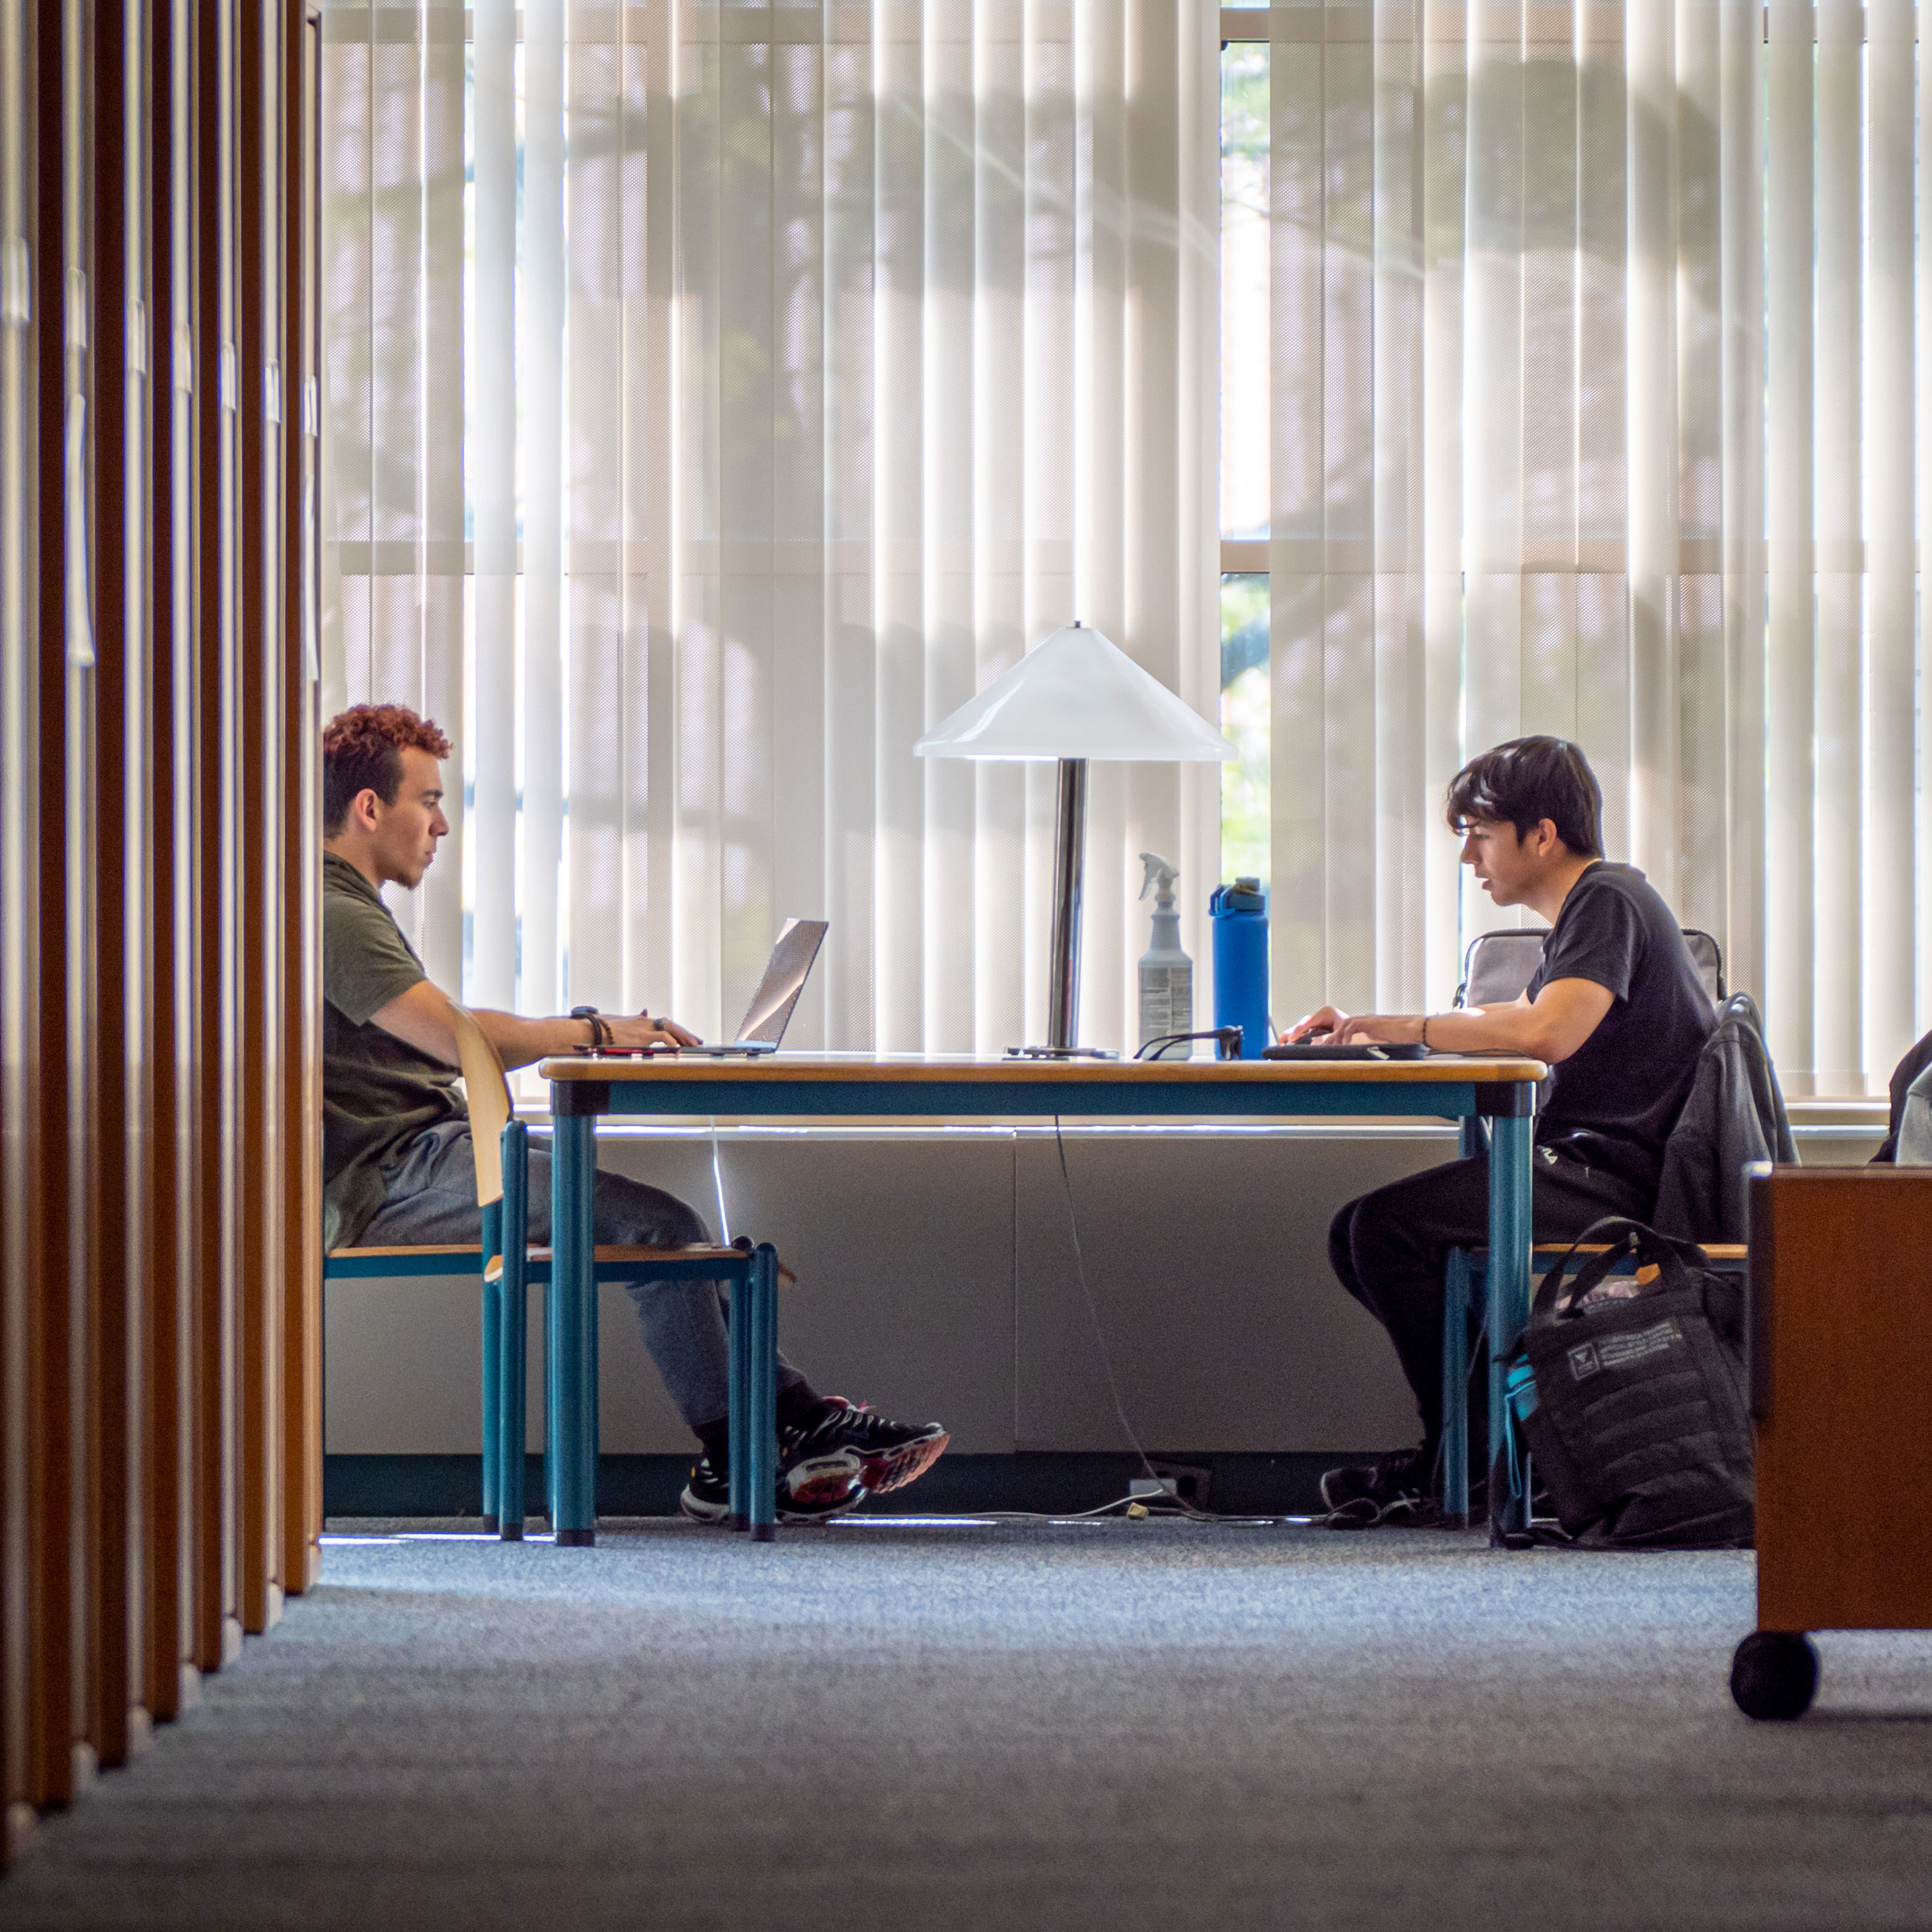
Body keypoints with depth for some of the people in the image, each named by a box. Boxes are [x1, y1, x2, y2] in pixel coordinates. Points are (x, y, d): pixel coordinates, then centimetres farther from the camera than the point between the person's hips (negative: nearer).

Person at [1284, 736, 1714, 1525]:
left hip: (1617, 1181, -11)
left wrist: (1400, 1027, -18)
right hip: (1591, 1176, 11)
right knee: (1359, 1235, 7)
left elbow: (1548, 1032, -27)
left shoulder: (1609, 902, -11)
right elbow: (1514, 1024, 31)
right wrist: (1364, 1030, 19)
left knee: (1386, 1226, -21)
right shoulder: (1591, 907, 22)